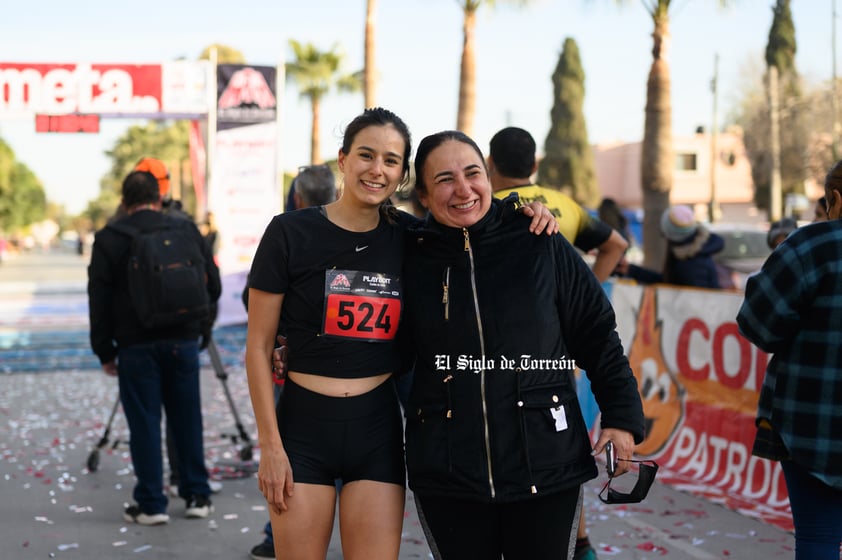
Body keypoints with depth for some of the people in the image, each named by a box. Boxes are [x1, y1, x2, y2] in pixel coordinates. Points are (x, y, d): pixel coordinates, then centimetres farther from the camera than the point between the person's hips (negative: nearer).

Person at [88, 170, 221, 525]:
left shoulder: (109, 239, -3)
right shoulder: (187, 231, 3)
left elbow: (99, 302, -2)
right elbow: (213, 287, 6)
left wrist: (105, 352, 6)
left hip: (136, 346, -2)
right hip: (183, 341, 2)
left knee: (144, 423, 3)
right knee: (187, 418, 11)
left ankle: (151, 504, 6)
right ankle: (197, 495, 17)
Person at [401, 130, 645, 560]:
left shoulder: (541, 245, -1)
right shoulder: (412, 258, 1)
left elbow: (597, 335, 3)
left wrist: (622, 417, -2)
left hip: (546, 469, -1)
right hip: (448, 475, 1)